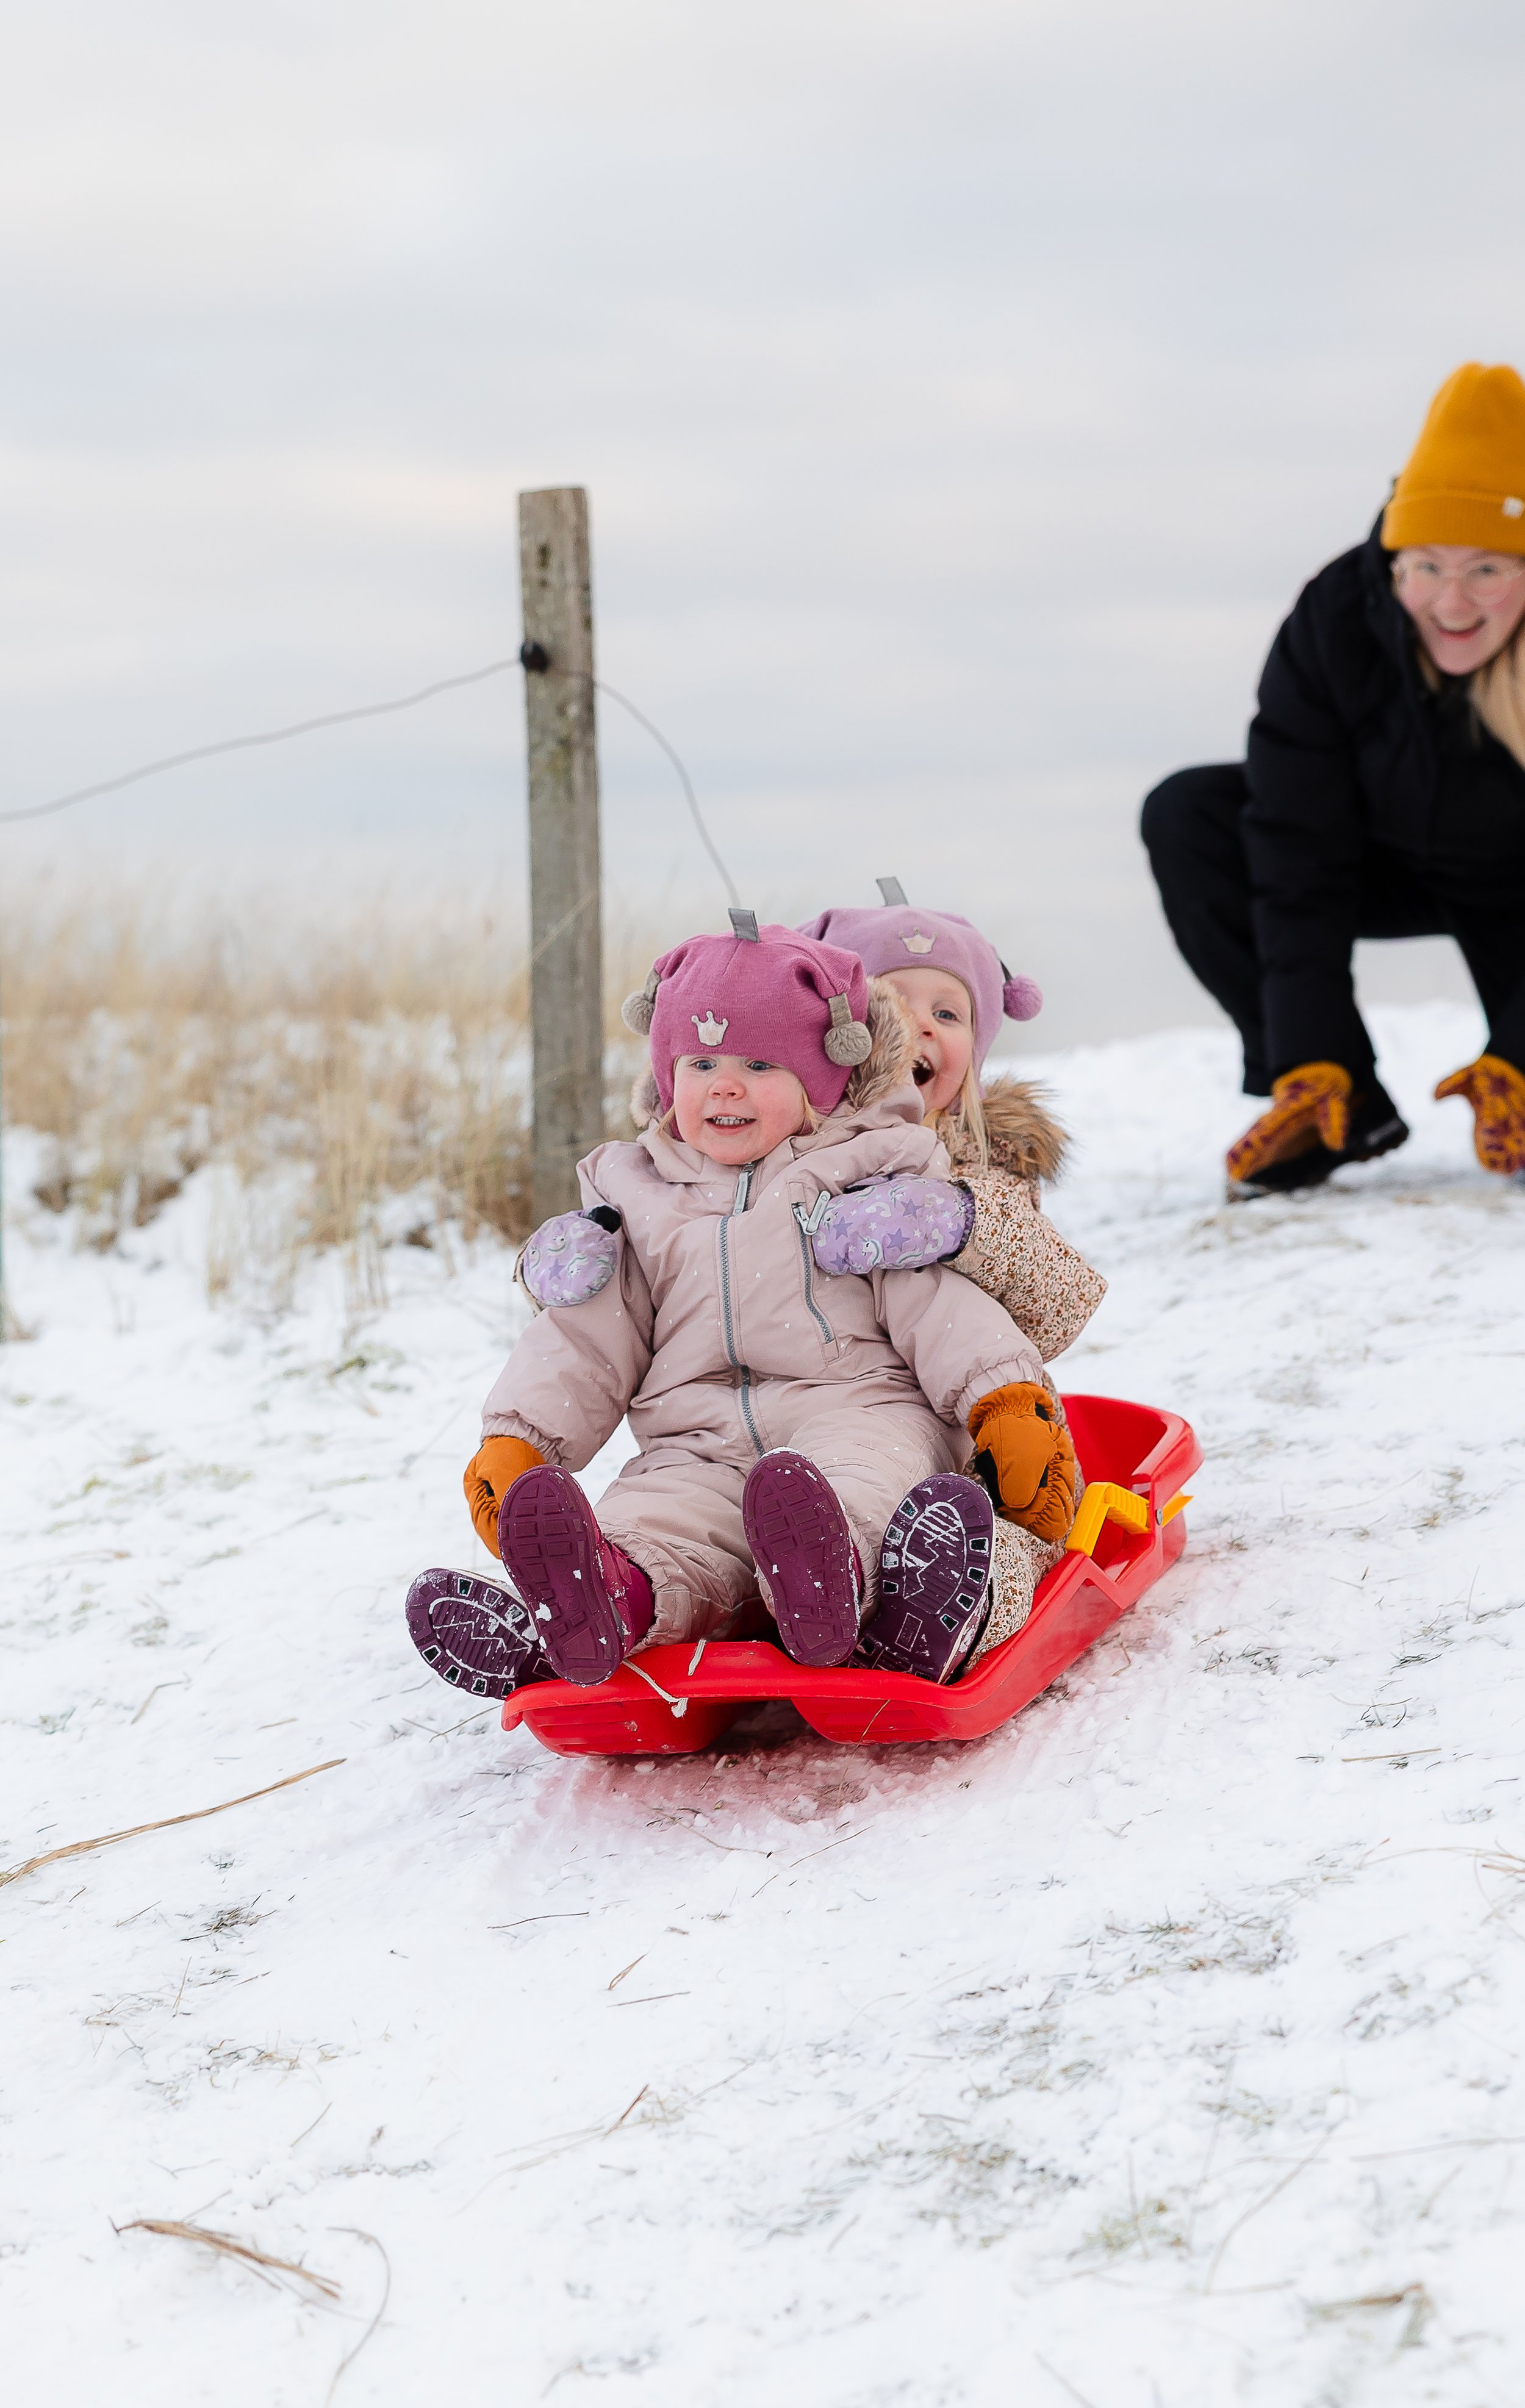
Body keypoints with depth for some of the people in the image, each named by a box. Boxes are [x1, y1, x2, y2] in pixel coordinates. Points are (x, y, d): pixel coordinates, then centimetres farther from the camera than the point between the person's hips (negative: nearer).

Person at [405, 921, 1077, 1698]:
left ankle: (837, 1575, -70)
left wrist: (1011, 1402, -9)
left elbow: (936, 1300, 6)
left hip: (855, 1409, -2)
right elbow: (584, 1340, 21)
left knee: (875, 1467, -39)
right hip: (701, 1444, 2)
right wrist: (515, 1441, 7)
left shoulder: (862, 1177, 15)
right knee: (649, 1514, -32)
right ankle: (619, 1599, -64)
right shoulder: (636, 1199, 23)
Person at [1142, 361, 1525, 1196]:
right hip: (1388, 866, 3)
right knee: (1186, 819, -22)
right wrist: (1310, 1057, -31)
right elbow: (1298, 853, -25)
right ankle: (1341, 1107, -17)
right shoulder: (1335, 621, -26)